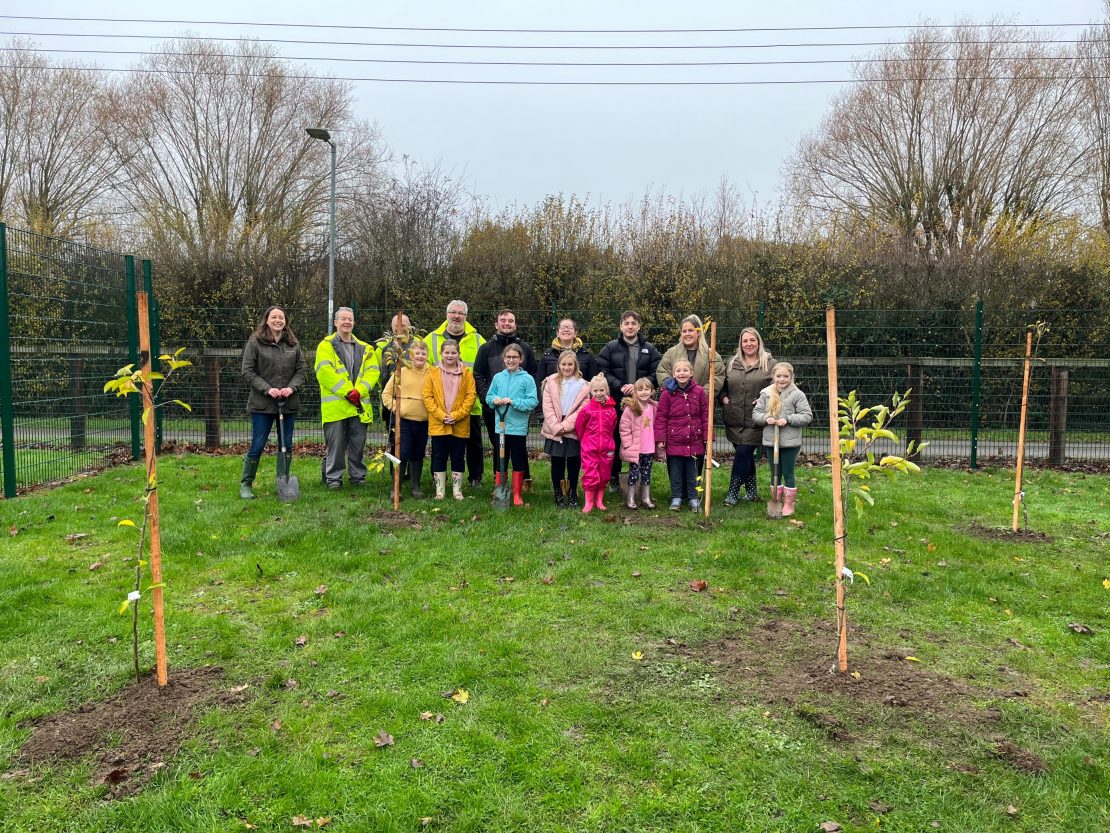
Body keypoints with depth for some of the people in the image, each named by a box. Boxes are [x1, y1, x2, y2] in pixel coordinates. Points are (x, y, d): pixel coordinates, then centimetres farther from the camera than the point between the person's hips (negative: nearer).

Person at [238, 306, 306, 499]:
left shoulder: (293, 344, 9)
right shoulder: (255, 342, -2)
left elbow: (301, 371, 9)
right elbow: (247, 372, -5)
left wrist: (292, 387, -10)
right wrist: (267, 389, -15)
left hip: (288, 403, 4)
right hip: (262, 404, -4)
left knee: (286, 445, 8)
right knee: (257, 446, 0)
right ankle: (245, 485, 14)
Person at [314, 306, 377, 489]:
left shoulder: (364, 348, 16)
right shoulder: (326, 345, 4)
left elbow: (372, 371, 4)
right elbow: (324, 371, -9)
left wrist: (359, 391, -13)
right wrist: (347, 392, -16)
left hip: (359, 404, 3)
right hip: (335, 405, -3)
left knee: (358, 444, 8)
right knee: (336, 444, 0)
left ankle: (358, 476, 19)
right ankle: (333, 477, 10)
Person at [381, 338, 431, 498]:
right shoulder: (401, 372, -1)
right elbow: (386, 393, 5)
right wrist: (395, 407, -7)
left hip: (423, 421, 2)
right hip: (404, 420, -2)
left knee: (418, 455, 12)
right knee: (402, 454, -3)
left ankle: (415, 486, 24)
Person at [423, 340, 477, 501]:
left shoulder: (466, 373, 3)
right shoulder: (433, 373, 3)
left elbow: (471, 395, -3)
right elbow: (427, 397, -1)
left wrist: (456, 415, -12)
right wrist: (441, 415, -13)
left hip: (460, 425, 0)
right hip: (438, 424, 0)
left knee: (458, 457, 8)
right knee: (439, 457, 6)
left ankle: (457, 490, 18)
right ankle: (439, 490, 14)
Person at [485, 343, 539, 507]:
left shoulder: (527, 379, -6)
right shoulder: (498, 377, 5)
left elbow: (533, 401, -11)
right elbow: (489, 396, 11)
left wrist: (513, 402, -20)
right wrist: (494, 400, -10)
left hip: (518, 428, -3)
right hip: (500, 426, 3)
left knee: (518, 462, 6)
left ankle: (517, 495, 16)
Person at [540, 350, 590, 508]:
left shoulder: (583, 385, 2)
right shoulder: (551, 382, 3)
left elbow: (582, 409, -5)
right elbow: (547, 407, -2)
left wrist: (565, 425, -13)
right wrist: (556, 426, -12)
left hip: (573, 431, 0)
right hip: (554, 431, 0)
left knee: (574, 463, 5)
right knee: (557, 463, 5)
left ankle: (572, 492, 22)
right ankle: (558, 493, 19)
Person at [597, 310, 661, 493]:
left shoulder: (650, 349, 7)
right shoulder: (610, 348, 4)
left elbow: (656, 373, 1)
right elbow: (602, 371, -2)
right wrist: (619, 386, -14)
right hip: (616, 402, 0)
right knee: (614, 440, 7)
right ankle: (613, 478, 17)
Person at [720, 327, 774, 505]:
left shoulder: (769, 363, -1)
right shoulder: (732, 363, 11)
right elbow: (722, 384, 21)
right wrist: (724, 397, 4)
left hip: (755, 421, -4)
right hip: (734, 419, 4)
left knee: (743, 454, -8)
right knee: (746, 455, 13)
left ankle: (733, 493, 1)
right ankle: (751, 492, 25)